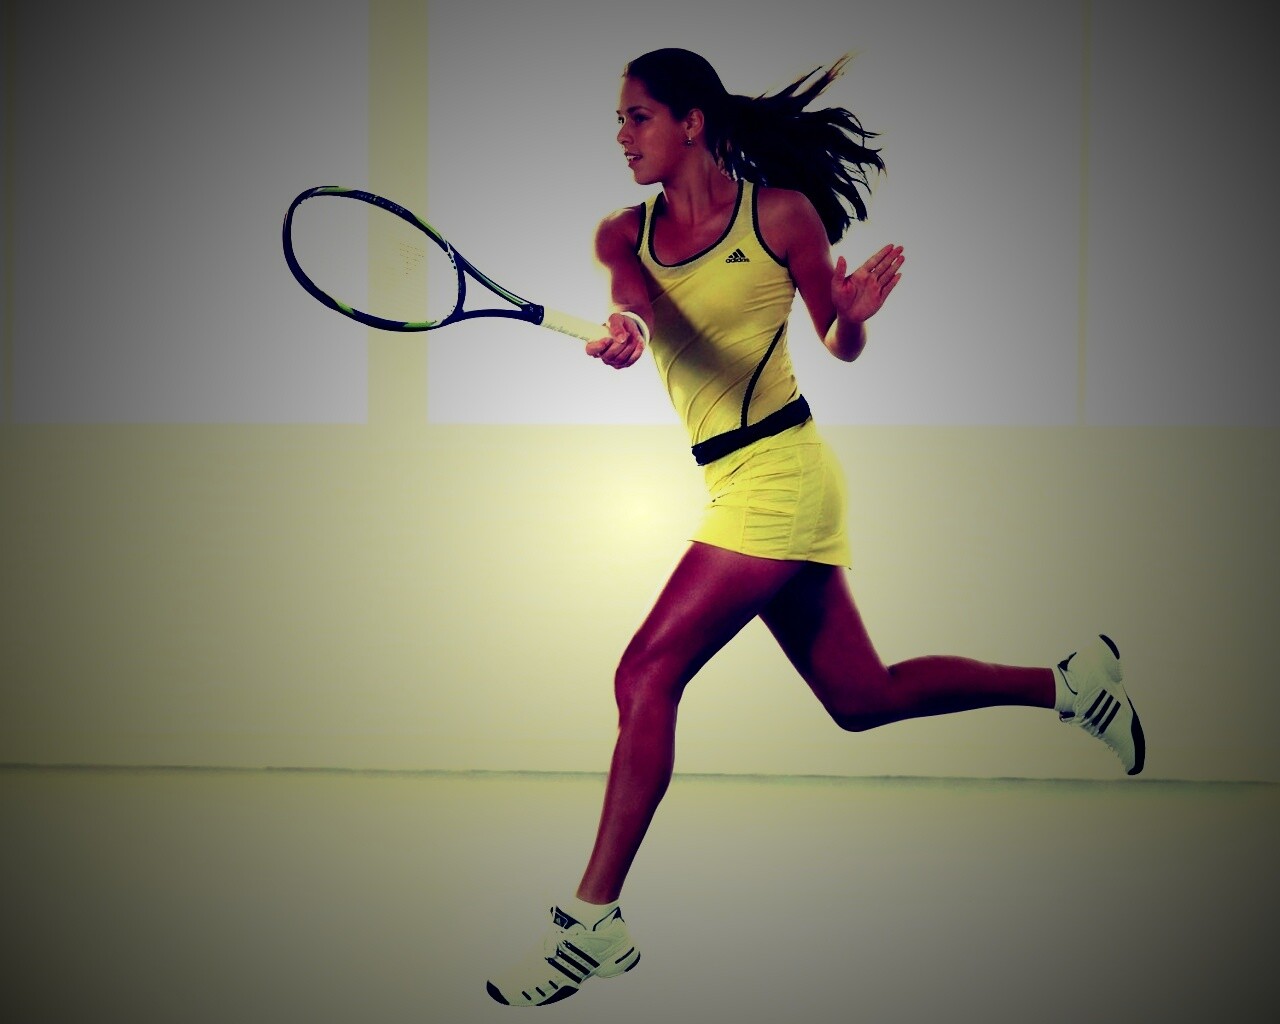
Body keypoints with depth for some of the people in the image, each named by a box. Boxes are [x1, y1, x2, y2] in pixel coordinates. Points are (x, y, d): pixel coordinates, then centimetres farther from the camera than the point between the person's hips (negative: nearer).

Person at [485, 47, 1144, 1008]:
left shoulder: (780, 210, -5)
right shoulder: (624, 232, 8)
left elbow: (842, 347, 2)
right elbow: (635, 299, -15)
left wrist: (855, 310, -20)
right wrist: (625, 328, -38)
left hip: (779, 473, -7)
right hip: (735, 485, 7)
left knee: (647, 674, -13)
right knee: (863, 698, 14)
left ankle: (594, 920, -6)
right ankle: (1071, 681, 31)